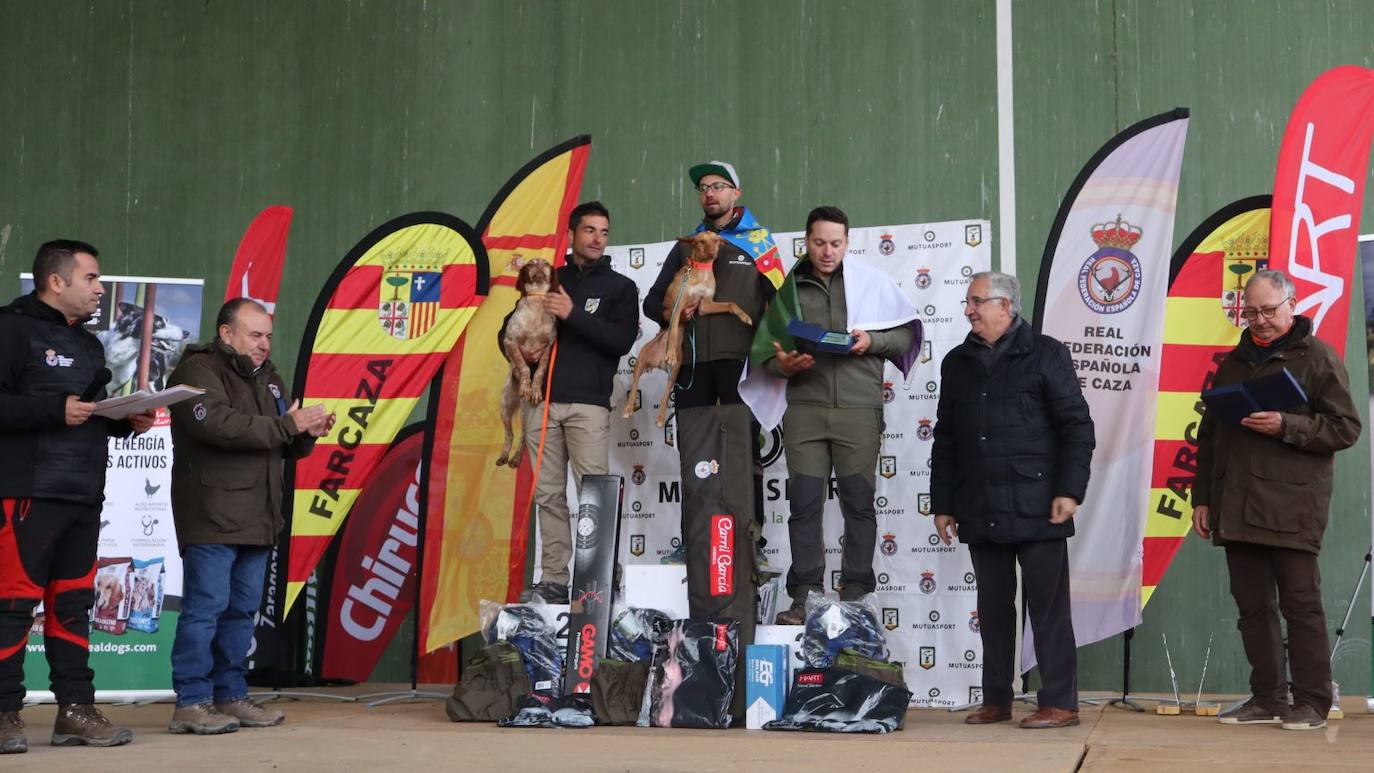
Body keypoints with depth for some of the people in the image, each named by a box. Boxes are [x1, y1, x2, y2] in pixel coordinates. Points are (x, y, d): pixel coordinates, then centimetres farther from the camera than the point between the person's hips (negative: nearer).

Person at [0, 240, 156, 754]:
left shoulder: (88, 345, 22)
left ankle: (76, 711, 14)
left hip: (84, 497, 8)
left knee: (73, 604, 9)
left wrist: (128, 422, 5)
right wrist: (56, 411, -20)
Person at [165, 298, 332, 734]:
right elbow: (220, 425, -23)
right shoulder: (198, 371, -6)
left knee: (242, 611, 10)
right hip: (212, 516, -8)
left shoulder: (266, 378, 20)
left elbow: (287, 448, 20)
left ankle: (230, 697, 17)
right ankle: (191, 705, -4)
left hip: (257, 519, 8)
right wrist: (288, 424, -20)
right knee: (205, 608, -8)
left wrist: (308, 434, -3)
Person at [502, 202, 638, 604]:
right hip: (542, 401, 3)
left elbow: (622, 340, -7)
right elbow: (508, 331, 22)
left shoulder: (620, 287, 8)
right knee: (548, 494, 3)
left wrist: (572, 314, -14)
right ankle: (553, 579, 7)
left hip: (587, 403, -3)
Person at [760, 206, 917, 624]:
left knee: (859, 502, 1)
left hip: (859, 407, -1)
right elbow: (768, 351, 13)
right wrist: (783, 364, -8)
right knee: (804, 503, -2)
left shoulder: (872, 281, 9)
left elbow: (907, 334, 9)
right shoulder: (788, 288, 13)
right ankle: (804, 597, 2)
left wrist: (872, 341, -8)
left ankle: (855, 597, 6)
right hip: (805, 408, 1)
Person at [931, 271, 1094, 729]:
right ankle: (996, 700, 17)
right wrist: (942, 503, 14)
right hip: (980, 511, 5)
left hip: (1036, 508, -5)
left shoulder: (1044, 354, 1)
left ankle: (1060, 703, 2)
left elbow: (1077, 427, -3)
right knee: (993, 608, 10)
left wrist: (1069, 491, -11)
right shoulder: (958, 364, 16)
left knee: (1048, 605, -2)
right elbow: (945, 440, 19)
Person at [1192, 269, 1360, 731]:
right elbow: (1209, 436, 22)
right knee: (1252, 607, 7)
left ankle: (1311, 702, 5)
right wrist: (1202, 497, 16)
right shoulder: (1233, 363, 18)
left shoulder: (1317, 357, 1)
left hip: (1292, 509, -6)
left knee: (1301, 606, -2)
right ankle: (1266, 699, 15)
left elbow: (1346, 429, -5)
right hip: (1236, 510, 6)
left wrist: (1286, 426, -18)